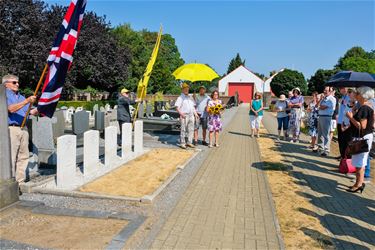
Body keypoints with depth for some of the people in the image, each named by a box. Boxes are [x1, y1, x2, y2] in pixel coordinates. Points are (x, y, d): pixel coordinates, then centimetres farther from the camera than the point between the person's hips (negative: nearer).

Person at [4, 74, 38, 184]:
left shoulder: (21, 97, 21)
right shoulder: (5, 95, 0)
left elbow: (28, 111, 17)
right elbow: (11, 109, -16)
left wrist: (34, 111, -5)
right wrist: (27, 101, -25)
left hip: (23, 129, 7)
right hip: (11, 129, -6)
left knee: (23, 156, 7)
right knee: (11, 158, -5)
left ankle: (21, 180, 14)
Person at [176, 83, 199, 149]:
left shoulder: (190, 98, 19)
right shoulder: (180, 98, -2)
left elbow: (193, 107, 23)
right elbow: (177, 107, -10)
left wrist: (195, 114, 11)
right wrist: (181, 114, -23)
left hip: (191, 115, 7)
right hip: (184, 116, -6)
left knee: (191, 129, 7)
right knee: (183, 130, -4)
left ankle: (189, 142, 16)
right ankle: (182, 143, 2)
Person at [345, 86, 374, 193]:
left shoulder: (364, 108, -21)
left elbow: (362, 126, -26)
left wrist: (351, 117, -18)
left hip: (362, 138, -10)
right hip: (365, 137, 10)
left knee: (359, 163, -2)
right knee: (360, 162, 17)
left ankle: (358, 184, 7)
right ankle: (360, 182, 27)